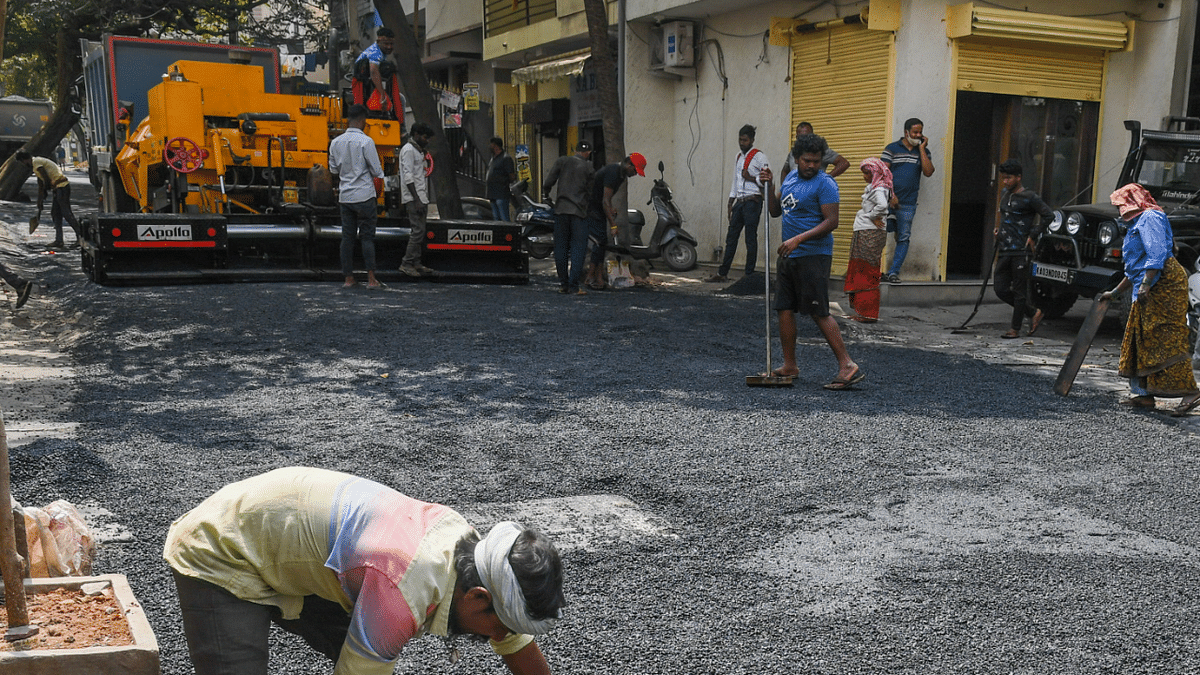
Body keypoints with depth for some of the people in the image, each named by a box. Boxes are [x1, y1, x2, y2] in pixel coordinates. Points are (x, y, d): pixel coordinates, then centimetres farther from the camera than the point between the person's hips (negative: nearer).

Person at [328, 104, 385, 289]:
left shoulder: (335, 142, 5)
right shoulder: (366, 142, -11)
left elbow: (333, 169, 15)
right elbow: (376, 171, -8)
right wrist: (378, 174, 13)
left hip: (345, 196, 5)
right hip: (364, 196, -4)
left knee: (347, 237, 7)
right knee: (367, 237, -1)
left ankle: (348, 278, 9)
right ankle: (371, 279, -5)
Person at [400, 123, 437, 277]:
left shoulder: (418, 150, 21)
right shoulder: (408, 150, -11)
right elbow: (408, 177, -18)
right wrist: (417, 200, -23)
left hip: (420, 197, 10)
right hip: (413, 198, -10)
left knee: (419, 231, 9)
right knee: (418, 230, -13)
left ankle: (416, 264, 12)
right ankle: (407, 263, -10)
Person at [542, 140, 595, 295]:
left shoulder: (562, 161, 4)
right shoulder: (589, 169, 0)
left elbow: (549, 182, 0)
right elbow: (591, 193, 3)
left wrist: (545, 192, 19)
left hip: (561, 209, 2)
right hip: (579, 212, -2)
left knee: (561, 248, 9)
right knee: (578, 249, 1)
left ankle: (563, 284, 13)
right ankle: (574, 286, -5)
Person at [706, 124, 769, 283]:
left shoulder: (759, 156, -4)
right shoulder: (738, 157, 19)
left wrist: (751, 178, -11)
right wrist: (730, 204, 18)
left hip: (752, 201, -7)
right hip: (739, 201, 7)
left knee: (751, 239, -4)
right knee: (731, 237, 7)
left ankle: (749, 274, 1)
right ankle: (722, 273, 10)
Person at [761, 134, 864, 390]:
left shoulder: (825, 184, -10)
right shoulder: (790, 178, 15)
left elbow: (831, 222, -16)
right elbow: (775, 211, 20)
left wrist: (798, 239, -22)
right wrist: (769, 185, 4)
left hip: (813, 255, -8)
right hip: (789, 256, 8)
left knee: (819, 312, -11)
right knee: (784, 309, 8)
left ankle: (847, 365, -8)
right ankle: (789, 366, 18)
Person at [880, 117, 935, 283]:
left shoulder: (923, 151, 13)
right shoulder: (892, 148, 4)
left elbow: (928, 172, -3)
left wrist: (921, 148, -3)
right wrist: (890, 195, -11)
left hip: (908, 204, 3)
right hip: (889, 201, -3)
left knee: (903, 238, 0)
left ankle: (894, 272, 5)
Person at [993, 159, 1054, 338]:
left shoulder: (1029, 197, -8)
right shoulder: (1004, 194, 14)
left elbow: (1048, 215, -10)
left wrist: (1033, 235, -12)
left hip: (1021, 251, -8)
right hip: (1004, 250, 8)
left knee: (1019, 290, -1)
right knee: (1001, 288, 4)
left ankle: (1015, 329, 6)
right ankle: (1034, 313, 20)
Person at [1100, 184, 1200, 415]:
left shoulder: (1150, 218, -6)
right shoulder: (1137, 225, 25)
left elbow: (1157, 254, -20)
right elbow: (1133, 270, 30)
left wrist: (1145, 285, -26)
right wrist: (1114, 292, 33)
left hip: (1166, 284, -11)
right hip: (1150, 291, 11)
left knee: (1168, 340, -14)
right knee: (1142, 342, 9)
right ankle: (1146, 395, 12)